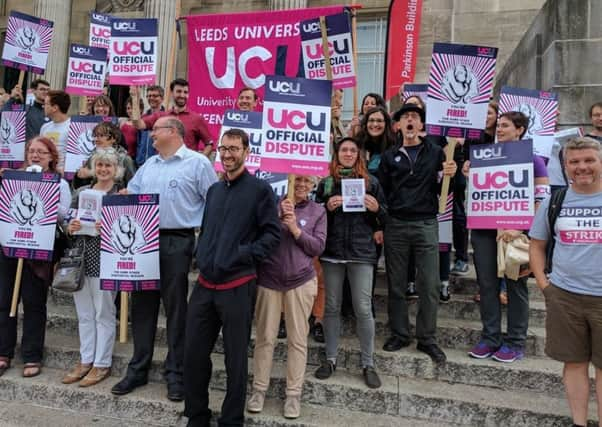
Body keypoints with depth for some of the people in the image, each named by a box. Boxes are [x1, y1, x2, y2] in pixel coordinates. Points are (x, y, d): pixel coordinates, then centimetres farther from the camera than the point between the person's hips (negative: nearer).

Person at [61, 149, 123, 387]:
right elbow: (68, 220, 15)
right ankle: (85, 360, 27)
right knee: (84, 314, 14)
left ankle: (102, 364, 15)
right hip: (80, 256, 5)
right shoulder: (81, 192, 13)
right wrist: (70, 227, -7)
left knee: (103, 313, 3)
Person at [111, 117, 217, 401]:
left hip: (177, 242, -6)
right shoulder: (149, 165, 18)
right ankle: (138, 369, 26)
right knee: (142, 305, 12)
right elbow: (129, 195, 20)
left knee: (176, 308, 2)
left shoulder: (197, 163, -3)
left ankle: (175, 374, 15)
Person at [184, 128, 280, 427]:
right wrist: (200, 255, 7)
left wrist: (245, 255, -16)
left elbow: (272, 233, -8)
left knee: (235, 358, 8)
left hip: (237, 286, -6)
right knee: (194, 353, 12)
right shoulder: (214, 190, 15)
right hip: (205, 284, 6)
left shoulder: (260, 189, -5)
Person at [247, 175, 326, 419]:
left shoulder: (317, 211, 3)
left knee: (298, 340, 8)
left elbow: (318, 247, -1)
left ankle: (294, 393, 22)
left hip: (301, 281, 1)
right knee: (265, 337, 9)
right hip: (268, 279, -1)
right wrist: (278, 216, -17)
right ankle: (259, 389, 25)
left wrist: (296, 229, -14)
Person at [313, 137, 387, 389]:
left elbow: (384, 218, 10)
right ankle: (330, 359, 23)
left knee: (363, 309, 0)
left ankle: (368, 364, 14)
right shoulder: (326, 183, 9)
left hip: (362, 252, -1)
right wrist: (327, 207, -8)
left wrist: (376, 209, -11)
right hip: (332, 251, 1)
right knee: (332, 306, 8)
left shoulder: (370, 182, 7)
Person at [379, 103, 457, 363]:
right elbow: (382, 192, 6)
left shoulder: (435, 152, 7)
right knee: (396, 284, 7)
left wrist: (450, 175, -11)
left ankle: (428, 339, 16)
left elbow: (443, 190, 9)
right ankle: (399, 334, 22)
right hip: (395, 225, 1)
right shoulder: (389, 156, 9)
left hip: (426, 224, -1)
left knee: (430, 285, 1)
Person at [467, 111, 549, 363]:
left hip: (514, 231, -4)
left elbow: (542, 200, -8)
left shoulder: (532, 160, -1)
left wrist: (519, 228, -20)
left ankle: (515, 343, 17)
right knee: (487, 284, 6)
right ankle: (489, 339, 18)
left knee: (515, 286, 7)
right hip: (484, 229, 4)